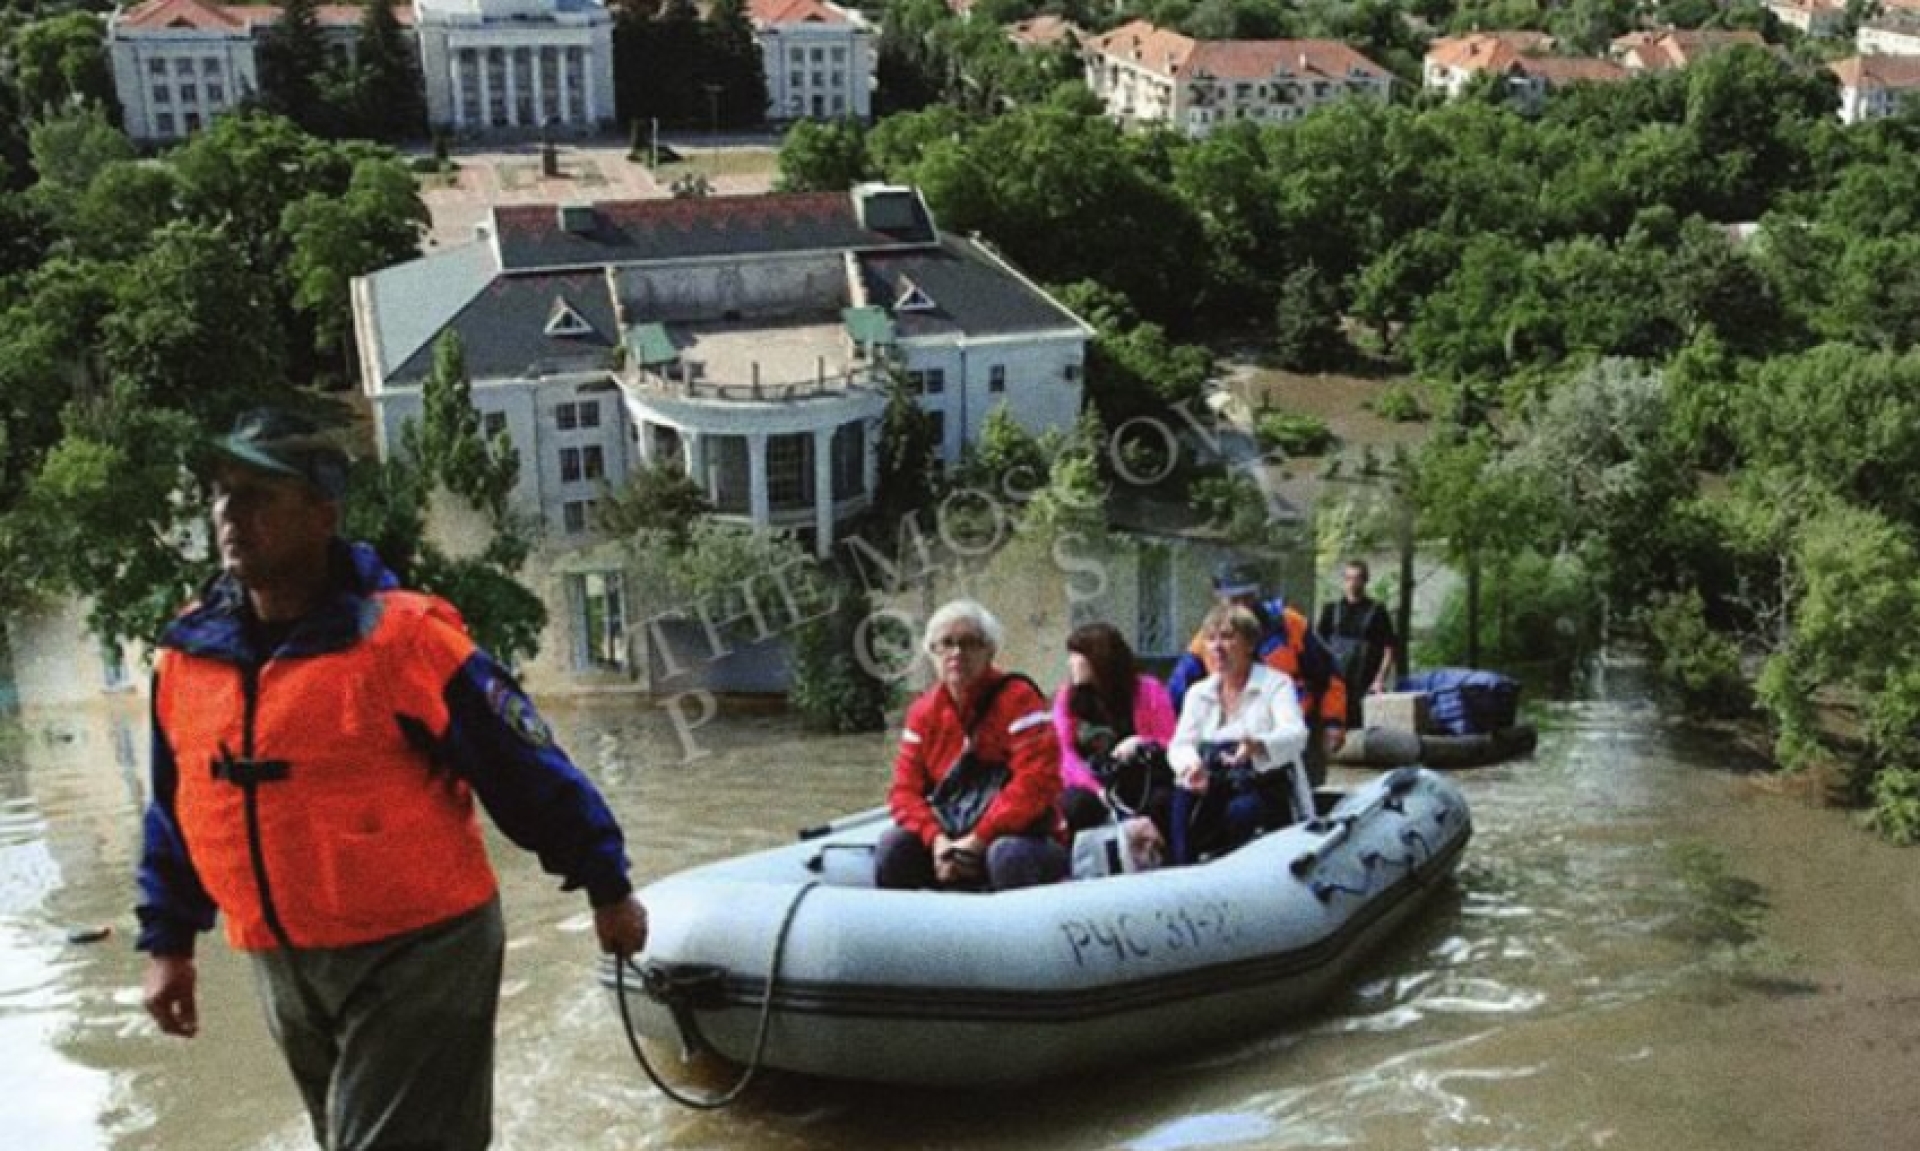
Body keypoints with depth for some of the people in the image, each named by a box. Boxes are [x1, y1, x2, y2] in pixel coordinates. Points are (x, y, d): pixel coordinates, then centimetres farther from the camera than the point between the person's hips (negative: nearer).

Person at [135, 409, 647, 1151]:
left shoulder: (403, 638, -17)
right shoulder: (188, 653, 2)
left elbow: (526, 769, -12)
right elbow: (175, 812, 15)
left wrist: (606, 887, -7)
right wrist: (167, 943, 16)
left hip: (417, 953, -6)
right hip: (281, 969, 7)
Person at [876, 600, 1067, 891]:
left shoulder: (1018, 699, -11)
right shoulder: (923, 711, 5)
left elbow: (1036, 781, -21)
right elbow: (905, 788, 2)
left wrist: (979, 840, -23)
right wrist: (936, 839, -18)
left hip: (1015, 835, -5)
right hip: (949, 834, 5)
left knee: (1008, 855, -38)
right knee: (894, 846, -20)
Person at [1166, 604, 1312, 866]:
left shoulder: (1276, 684, 0)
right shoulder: (1199, 692, 14)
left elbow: (1295, 735, -18)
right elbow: (1181, 744, 2)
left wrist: (1257, 746, -41)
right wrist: (1192, 765, -24)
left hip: (1269, 789, -3)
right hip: (1214, 792, 3)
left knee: (1241, 810, -36)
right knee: (1183, 798, -29)